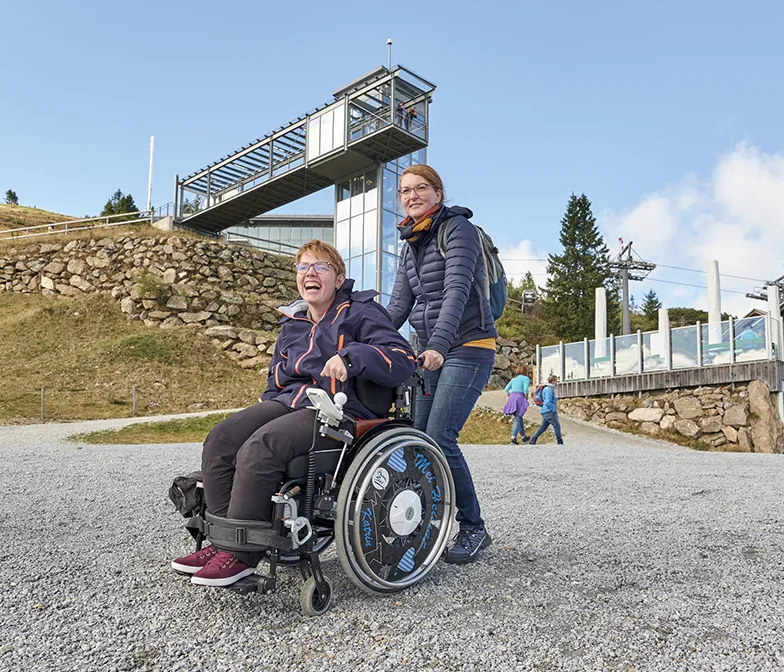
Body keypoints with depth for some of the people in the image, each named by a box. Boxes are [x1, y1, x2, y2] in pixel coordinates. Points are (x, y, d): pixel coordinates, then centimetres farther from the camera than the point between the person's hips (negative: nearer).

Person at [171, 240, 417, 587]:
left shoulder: (361, 314, 0)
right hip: (290, 402, 8)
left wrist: (350, 356, -27)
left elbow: (403, 359, -14)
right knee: (220, 439, -13)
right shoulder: (292, 324, 21)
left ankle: (242, 553, -17)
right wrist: (265, 411, 13)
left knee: (259, 448, -29)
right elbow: (277, 375, 32)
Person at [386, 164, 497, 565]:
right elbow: (399, 304, 13)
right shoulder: (411, 245, 17)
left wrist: (438, 343, -32)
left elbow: (457, 289, -20)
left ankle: (473, 529, -1)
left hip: (468, 348, -7)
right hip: (431, 352, 7)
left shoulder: (458, 228, -6)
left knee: (439, 437, -16)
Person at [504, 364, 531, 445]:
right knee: (517, 419, -10)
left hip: (512, 398, 7)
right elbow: (525, 390, -11)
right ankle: (513, 439, -22)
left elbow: (506, 390, 17)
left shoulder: (514, 379, 22)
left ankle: (524, 438, 33)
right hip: (519, 398, -7)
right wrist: (526, 400, -1)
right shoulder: (526, 378, 3)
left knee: (519, 418, 19)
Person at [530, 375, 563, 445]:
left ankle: (533, 440, 8)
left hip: (546, 412, 10)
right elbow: (548, 402, -22)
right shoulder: (549, 390, -14)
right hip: (549, 412, -10)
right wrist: (554, 409, -14)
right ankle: (560, 443, 3)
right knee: (557, 426, -3)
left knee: (543, 427, 10)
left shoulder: (550, 389, 18)